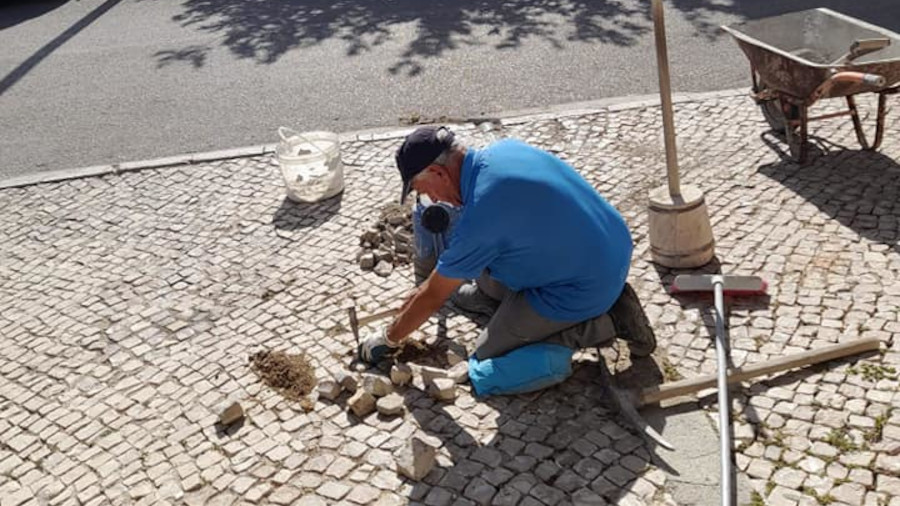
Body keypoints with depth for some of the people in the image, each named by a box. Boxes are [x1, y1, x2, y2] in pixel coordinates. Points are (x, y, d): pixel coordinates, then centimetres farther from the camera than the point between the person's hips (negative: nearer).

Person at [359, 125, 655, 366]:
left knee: (488, 354, 7)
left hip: (585, 290, -9)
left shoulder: (478, 220, -24)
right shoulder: (505, 148, -1)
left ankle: (599, 325, 0)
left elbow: (433, 296, -11)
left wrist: (388, 337, 6)